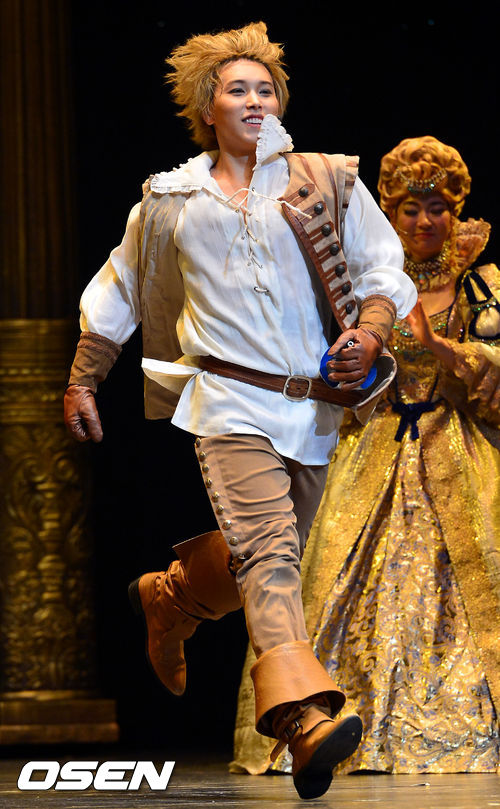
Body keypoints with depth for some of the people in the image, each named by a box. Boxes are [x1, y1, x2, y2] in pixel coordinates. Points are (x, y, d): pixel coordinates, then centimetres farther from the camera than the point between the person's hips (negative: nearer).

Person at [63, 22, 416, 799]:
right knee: (268, 551, -22)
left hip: (315, 406, 3)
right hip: (230, 399, -3)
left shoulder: (330, 182, 8)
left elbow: (384, 272, 9)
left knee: (265, 554, 16)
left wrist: (369, 333, -12)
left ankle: (168, 597, 48)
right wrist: (81, 382, 22)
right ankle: (306, 717, -39)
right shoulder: (171, 201, 10)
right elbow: (118, 293, 22)